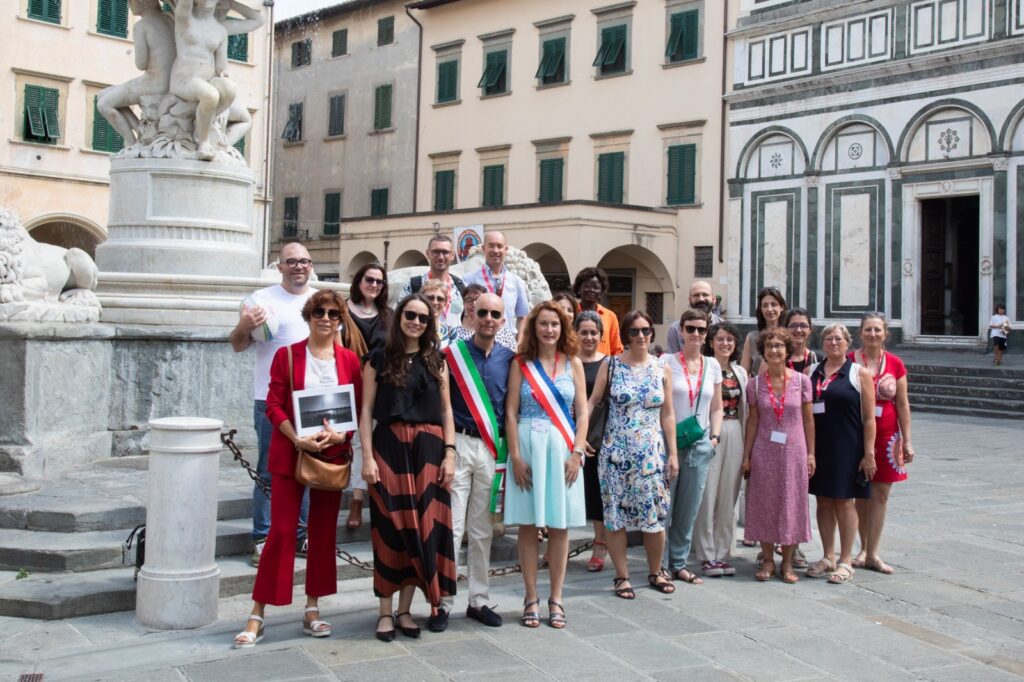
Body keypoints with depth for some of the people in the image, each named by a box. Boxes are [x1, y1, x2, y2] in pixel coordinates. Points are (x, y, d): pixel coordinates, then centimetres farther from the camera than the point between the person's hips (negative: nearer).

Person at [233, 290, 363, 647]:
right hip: (290, 453, -3)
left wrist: (339, 434, -14)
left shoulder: (349, 360, 5)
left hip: (332, 454, 3)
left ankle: (312, 610, 21)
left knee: (324, 532, 8)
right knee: (282, 531, -5)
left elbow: (358, 408, 5)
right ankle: (257, 616, 2)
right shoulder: (286, 355, 0)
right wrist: (297, 439, -19)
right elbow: (274, 406, -4)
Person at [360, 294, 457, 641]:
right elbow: (366, 411, 1)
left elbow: (446, 410, 11)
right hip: (390, 447, -2)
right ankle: (386, 611, 9)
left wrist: (449, 453, 1)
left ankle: (405, 609, 13)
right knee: (390, 527, 0)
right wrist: (368, 456, -8)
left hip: (428, 449, 3)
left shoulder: (436, 361, 12)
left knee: (422, 528, 2)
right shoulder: (379, 359, 4)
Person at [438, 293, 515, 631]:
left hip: (492, 448, 3)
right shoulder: (453, 354, -2)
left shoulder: (508, 359, 7)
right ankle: (442, 602, 5)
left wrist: (505, 448, 5)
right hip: (458, 443, -3)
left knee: (482, 529, 10)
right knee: (451, 526, -3)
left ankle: (479, 600, 20)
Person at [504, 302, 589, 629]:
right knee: (528, 524, 3)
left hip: (562, 448, 1)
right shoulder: (521, 364, 3)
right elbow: (511, 412, -2)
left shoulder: (573, 364, 7)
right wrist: (515, 455, -9)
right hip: (528, 446, -1)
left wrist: (576, 453, -6)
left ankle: (555, 599, 14)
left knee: (559, 525, 5)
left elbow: (582, 413, 4)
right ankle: (531, 598, 12)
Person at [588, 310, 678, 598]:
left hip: (651, 453, 1)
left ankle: (656, 572, 23)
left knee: (655, 516, 3)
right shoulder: (611, 365, 0)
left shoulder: (661, 370, 5)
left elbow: (667, 415, 7)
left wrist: (673, 454, 5)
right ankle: (621, 576, 15)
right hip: (616, 452, -1)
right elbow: (592, 401, 0)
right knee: (615, 515, 2)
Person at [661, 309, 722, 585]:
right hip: (669, 442, -4)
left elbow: (717, 408, 16)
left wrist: (715, 436, 3)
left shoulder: (713, 366, 9)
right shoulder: (667, 362, -4)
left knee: (689, 509, 10)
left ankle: (679, 563, 21)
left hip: (700, 445, 4)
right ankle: (661, 565, 11)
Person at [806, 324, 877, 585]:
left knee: (844, 502, 1)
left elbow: (869, 417, -4)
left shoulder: (859, 373, -1)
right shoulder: (811, 372, 9)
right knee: (823, 501, 9)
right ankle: (828, 557, 20)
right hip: (817, 446, 4)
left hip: (847, 447, -4)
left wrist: (869, 453, -10)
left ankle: (846, 561, 9)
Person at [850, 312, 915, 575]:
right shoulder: (849, 362, -2)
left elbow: (903, 405, 4)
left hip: (886, 436, 1)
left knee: (880, 494, 2)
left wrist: (907, 441, 1)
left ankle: (871, 553, 8)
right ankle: (864, 549, 18)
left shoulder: (895, 364, 2)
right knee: (861, 493, 5)